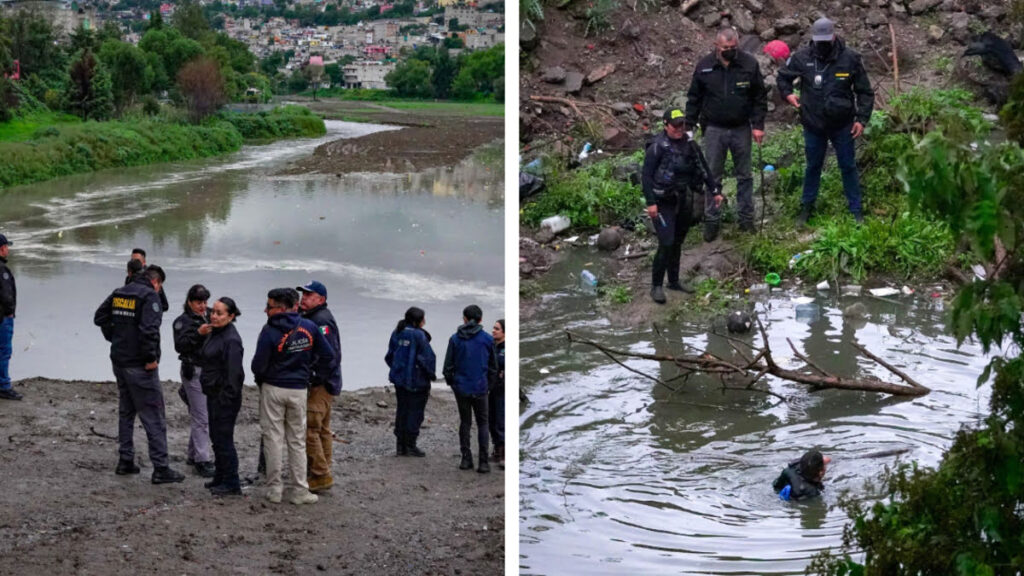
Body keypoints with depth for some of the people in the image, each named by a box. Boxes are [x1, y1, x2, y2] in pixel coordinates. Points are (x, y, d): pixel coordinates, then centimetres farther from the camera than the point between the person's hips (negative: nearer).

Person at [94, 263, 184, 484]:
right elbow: (149, 329, -25)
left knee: (126, 411, 20)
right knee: (154, 416, -3)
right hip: (140, 366, -8)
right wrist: (151, 358, -16)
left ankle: (125, 461, 24)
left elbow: (100, 317, 16)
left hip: (119, 361, 8)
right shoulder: (149, 295, -14)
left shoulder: (119, 293, 10)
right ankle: (160, 468, -3)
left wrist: (115, 339, 16)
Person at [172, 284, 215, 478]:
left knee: (198, 415, 12)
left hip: (210, 371, 6)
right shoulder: (183, 321, -4)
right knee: (201, 416, -9)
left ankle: (193, 455, 23)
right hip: (193, 371, -6)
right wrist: (198, 333, -28)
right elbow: (180, 345, -20)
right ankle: (202, 460, -7)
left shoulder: (209, 317, 14)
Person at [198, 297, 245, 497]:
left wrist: (226, 398, -22)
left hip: (225, 398, -10)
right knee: (216, 437, 18)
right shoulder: (213, 334, 11)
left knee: (223, 439, -5)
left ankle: (231, 484, 3)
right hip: (213, 395, 10)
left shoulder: (231, 339, -19)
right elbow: (201, 359, 19)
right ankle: (220, 477, 30)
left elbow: (233, 372, -22)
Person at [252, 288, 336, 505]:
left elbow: (259, 365, -14)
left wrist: (259, 378, 8)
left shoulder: (270, 331, -15)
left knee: (273, 438, 5)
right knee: (297, 441, 10)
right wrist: (313, 374, 14)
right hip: (299, 389, 4)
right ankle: (300, 491, 9)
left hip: (273, 389, -3)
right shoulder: (309, 327, -1)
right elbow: (329, 356, 2)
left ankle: (274, 489, 7)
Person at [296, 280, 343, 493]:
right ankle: (323, 474, 23)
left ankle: (320, 475, -9)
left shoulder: (322, 320, -15)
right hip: (320, 384, 11)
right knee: (321, 430, 15)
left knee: (309, 429, -12)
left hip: (320, 386, -11)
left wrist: (315, 379, -24)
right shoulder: (309, 318, 18)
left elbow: (330, 355, -23)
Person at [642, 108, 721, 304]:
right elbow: (646, 176, -14)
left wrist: (715, 191, 13)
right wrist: (651, 203, -20)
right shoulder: (657, 147, -13)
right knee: (667, 243, -12)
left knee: (678, 242, 14)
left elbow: (703, 169, 15)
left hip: (684, 200, 6)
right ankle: (656, 286, -1)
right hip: (664, 203, -6)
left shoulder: (689, 145, 5)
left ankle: (674, 281, 28)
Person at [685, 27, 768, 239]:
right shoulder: (704, 66, -5)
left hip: (741, 129, 0)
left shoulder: (750, 64, -7)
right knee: (713, 177, 7)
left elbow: (760, 97, -1)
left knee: (744, 176, 11)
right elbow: (694, 98, 3)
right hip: (714, 130, 0)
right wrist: (689, 126, 2)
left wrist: (758, 125, -6)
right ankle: (712, 221, 16)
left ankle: (746, 218, 22)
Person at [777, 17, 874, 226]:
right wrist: (788, 94, -6)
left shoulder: (850, 59, -13)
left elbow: (865, 92, -4)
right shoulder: (802, 57, -10)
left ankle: (856, 210, 22)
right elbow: (783, 77, 11)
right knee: (813, 167, 16)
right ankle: (807, 207, 31)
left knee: (848, 167, 10)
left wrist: (862, 119, -9)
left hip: (842, 125, -1)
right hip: (813, 125, 1)